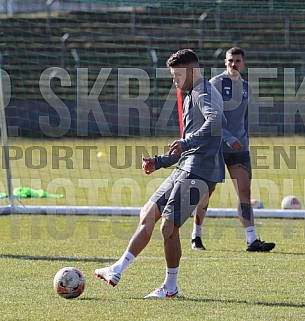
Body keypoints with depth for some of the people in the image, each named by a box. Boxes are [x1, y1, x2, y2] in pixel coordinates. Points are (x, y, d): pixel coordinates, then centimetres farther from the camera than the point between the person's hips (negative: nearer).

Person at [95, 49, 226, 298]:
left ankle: (170, 287, 3)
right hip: (184, 170, 10)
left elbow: (216, 120, -32)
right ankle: (117, 270, 12)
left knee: (169, 226, -9)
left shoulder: (205, 94, -9)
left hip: (198, 172, -10)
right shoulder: (192, 97, 24)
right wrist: (160, 161, 26)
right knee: (148, 215, 9)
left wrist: (186, 142, -38)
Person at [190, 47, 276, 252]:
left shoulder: (245, 87, 13)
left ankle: (252, 240, -9)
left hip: (239, 148, 5)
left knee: (245, 191, -5)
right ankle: (196, 237, 16)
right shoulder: (215, 84, -7)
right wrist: (228, 138, -24)